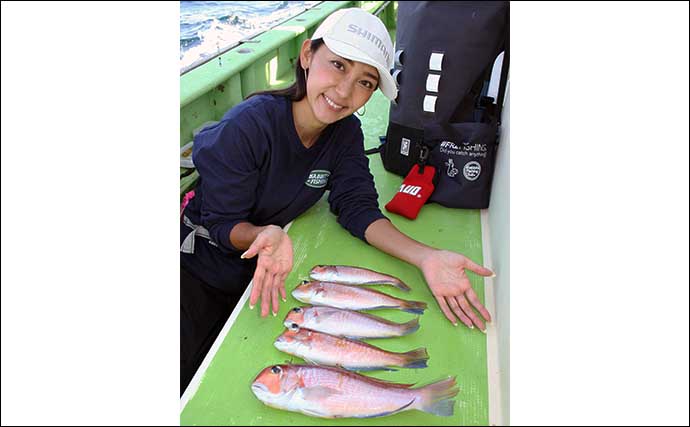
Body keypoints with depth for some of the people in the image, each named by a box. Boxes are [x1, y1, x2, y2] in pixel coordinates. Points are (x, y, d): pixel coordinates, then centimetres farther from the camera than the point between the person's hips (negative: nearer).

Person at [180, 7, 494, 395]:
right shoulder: (248, 126, -30)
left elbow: (357, 207, -18)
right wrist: (267, 235, -46)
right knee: (189, 380, 7)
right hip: (199, 272, -3)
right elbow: (222, 223, -23)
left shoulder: (346, 133, -14)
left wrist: (427, 257, -33)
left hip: (264, 273, 4)